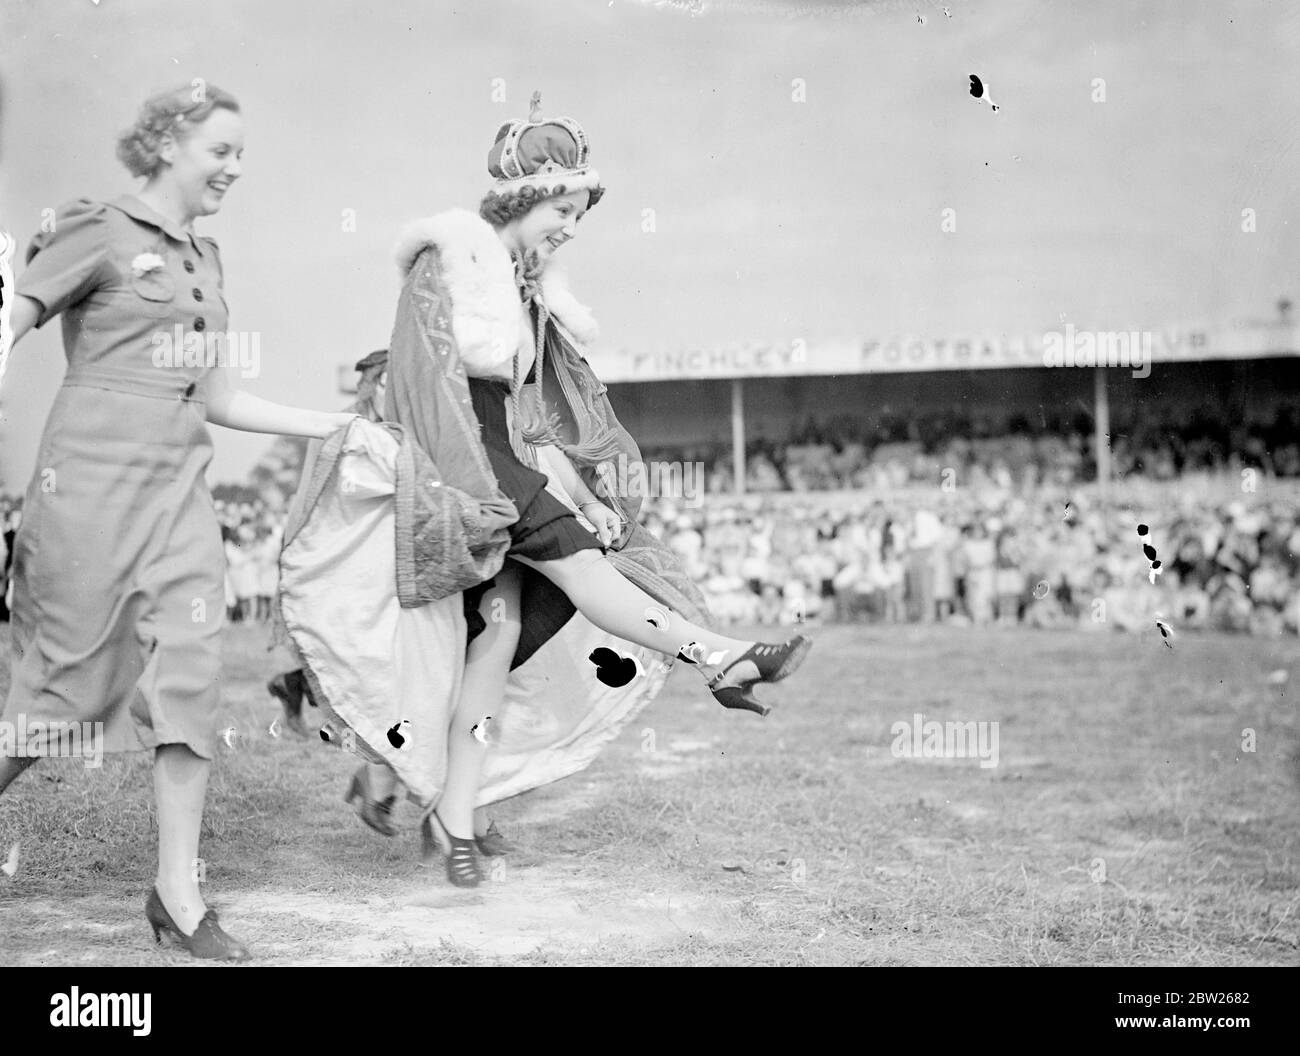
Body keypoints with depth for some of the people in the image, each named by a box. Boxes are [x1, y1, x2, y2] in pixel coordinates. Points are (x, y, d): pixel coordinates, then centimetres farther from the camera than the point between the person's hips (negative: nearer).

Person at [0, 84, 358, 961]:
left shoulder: (205, 260, 17)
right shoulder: (100, 234, -3)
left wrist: (339, 424, 18)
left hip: (180, 485, 6)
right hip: (93, 477, -6)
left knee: (193, 670, -5)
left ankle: (178, 893, 2)